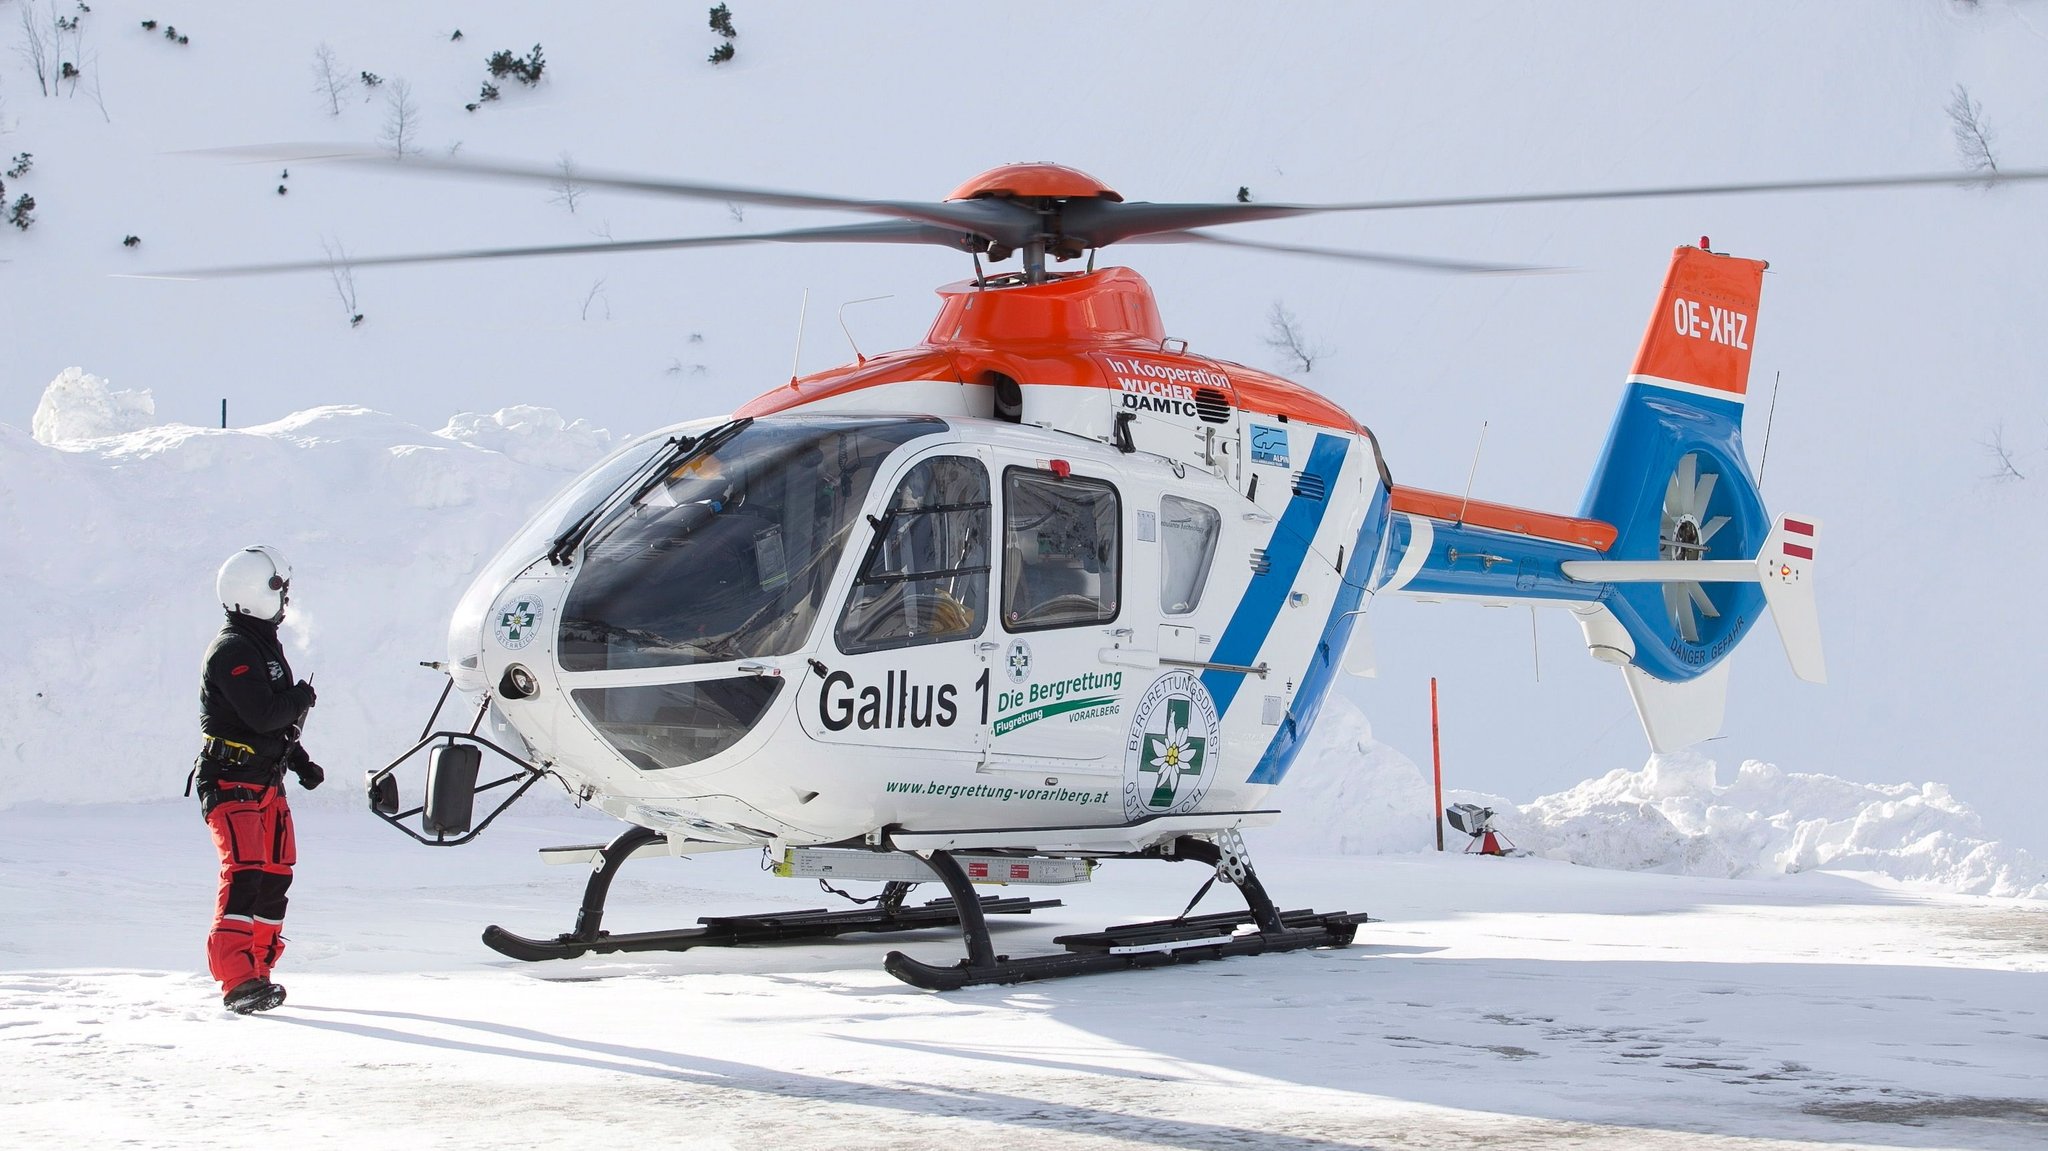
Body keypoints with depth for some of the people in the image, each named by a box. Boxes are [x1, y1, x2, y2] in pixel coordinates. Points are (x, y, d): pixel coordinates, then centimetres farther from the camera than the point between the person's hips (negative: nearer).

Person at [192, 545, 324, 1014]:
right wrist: (303, 697, -9)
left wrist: (302, 762, 21)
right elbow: (264, 714, -27)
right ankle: (238, 981, -26)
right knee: (245, 874, -19)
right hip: (231, 783, -10)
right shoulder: (231, 651, -17)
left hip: (267, 782, 10)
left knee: (275, 875, 10)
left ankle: (256, 970, 20)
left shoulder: (264, 644, 16)